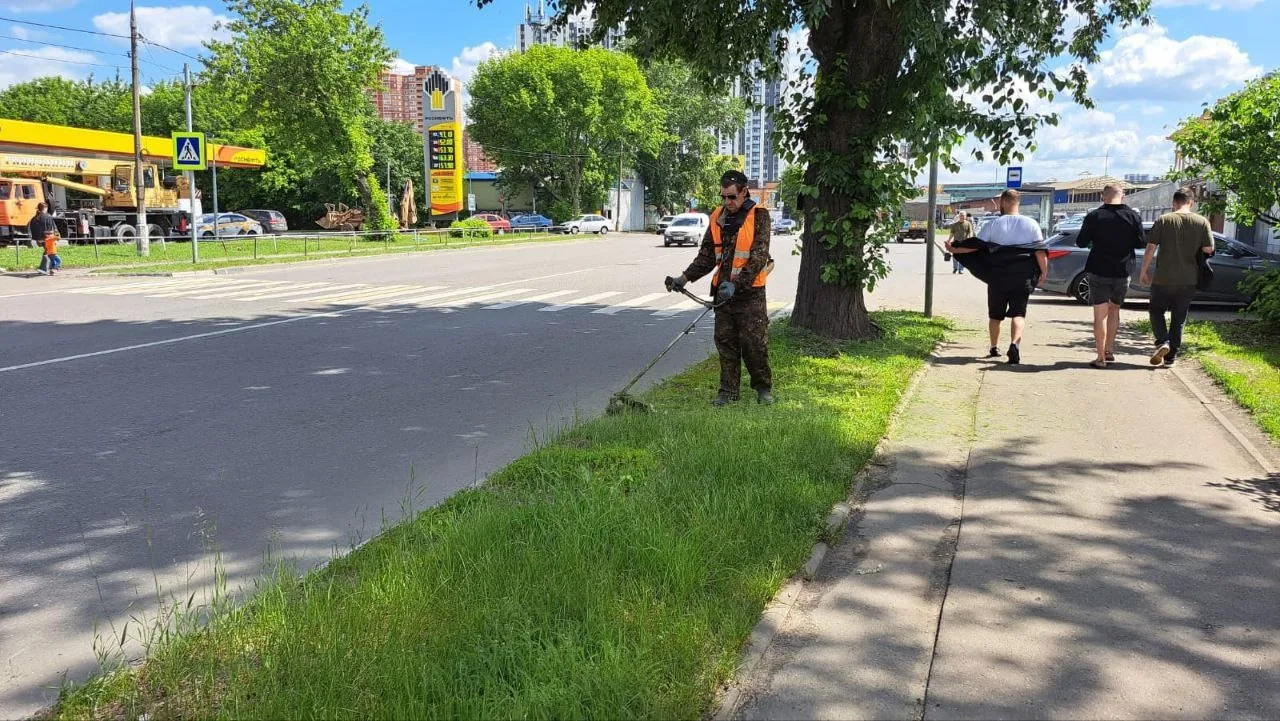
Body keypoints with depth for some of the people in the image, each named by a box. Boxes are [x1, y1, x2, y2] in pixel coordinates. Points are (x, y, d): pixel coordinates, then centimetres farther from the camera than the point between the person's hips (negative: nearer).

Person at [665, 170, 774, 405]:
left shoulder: (759, 216, -8)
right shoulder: (717, 217, 9)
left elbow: (759, 257, -16)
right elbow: (707, 256, 13)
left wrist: (736, 284, -24)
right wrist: (684, 277, 1)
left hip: (750, 291, -5)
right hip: (723, 289, 5)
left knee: (754, 342, -2)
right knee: (725, 342, 6)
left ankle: (763, 388, 16)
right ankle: (729, 391, 15)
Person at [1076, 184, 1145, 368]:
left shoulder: (1094, 216, -7)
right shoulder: (1133, 216, -1)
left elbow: (1081, 242, -4)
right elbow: (1141, 242, 2)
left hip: (1098, 271, -2)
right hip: (1122, 272, 2)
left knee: (1100, 314, 1)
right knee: (1114, 310, 20)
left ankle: (1101, 357, -1)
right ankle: (1109, 350, 21)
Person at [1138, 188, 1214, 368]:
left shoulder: (1163, 220, -6)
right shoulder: (1202, 222, -1)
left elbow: (1150, 249, -7)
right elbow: (1208, 250, -1)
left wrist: (1144, 271, 3)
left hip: (1163, 278, -2)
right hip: (1188, 280, 2)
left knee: (1156, 311, 15)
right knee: (1179, 318, 12)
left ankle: (1162, 342, -7)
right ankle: (1171, 355, 14)